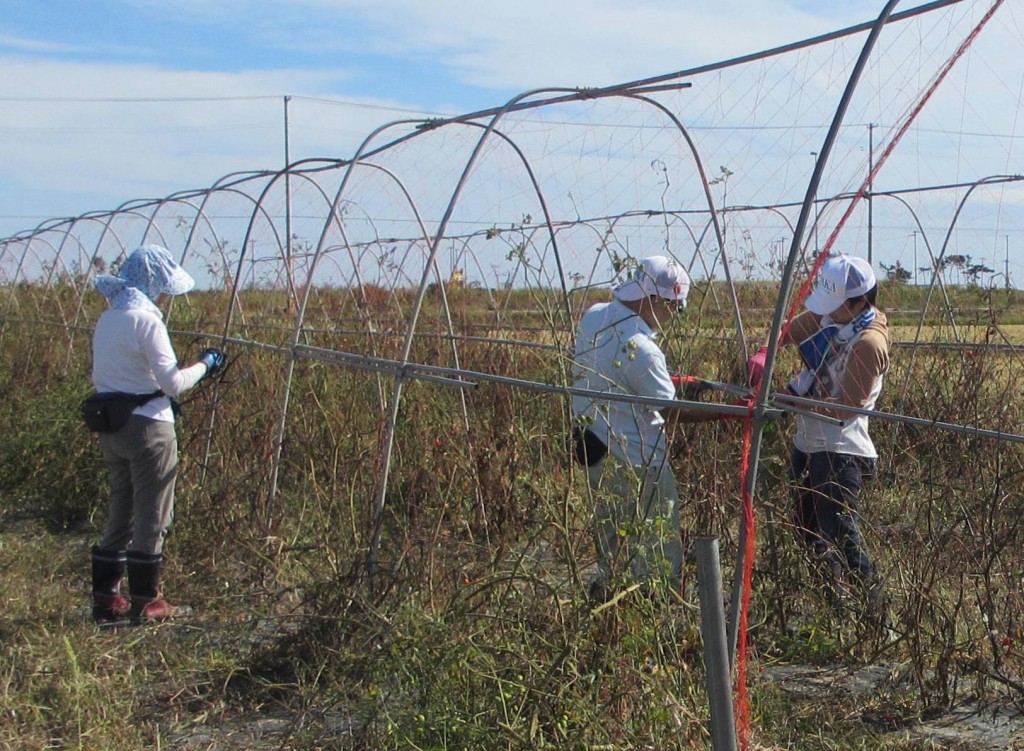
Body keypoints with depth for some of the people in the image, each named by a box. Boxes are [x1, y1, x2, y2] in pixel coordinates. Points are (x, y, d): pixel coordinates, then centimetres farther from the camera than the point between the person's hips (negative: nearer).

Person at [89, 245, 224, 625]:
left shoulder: (107, 319, 10)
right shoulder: (146, 320, -15)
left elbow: (100, 377, 15)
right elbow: (173, 382, -17)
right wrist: (204, 365, -1)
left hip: (110, 427, 8)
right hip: (147, 426, -8)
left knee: (120, 511, 15)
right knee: (151, 515, 3)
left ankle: (105, 598, 19)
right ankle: (145, 602, 9)